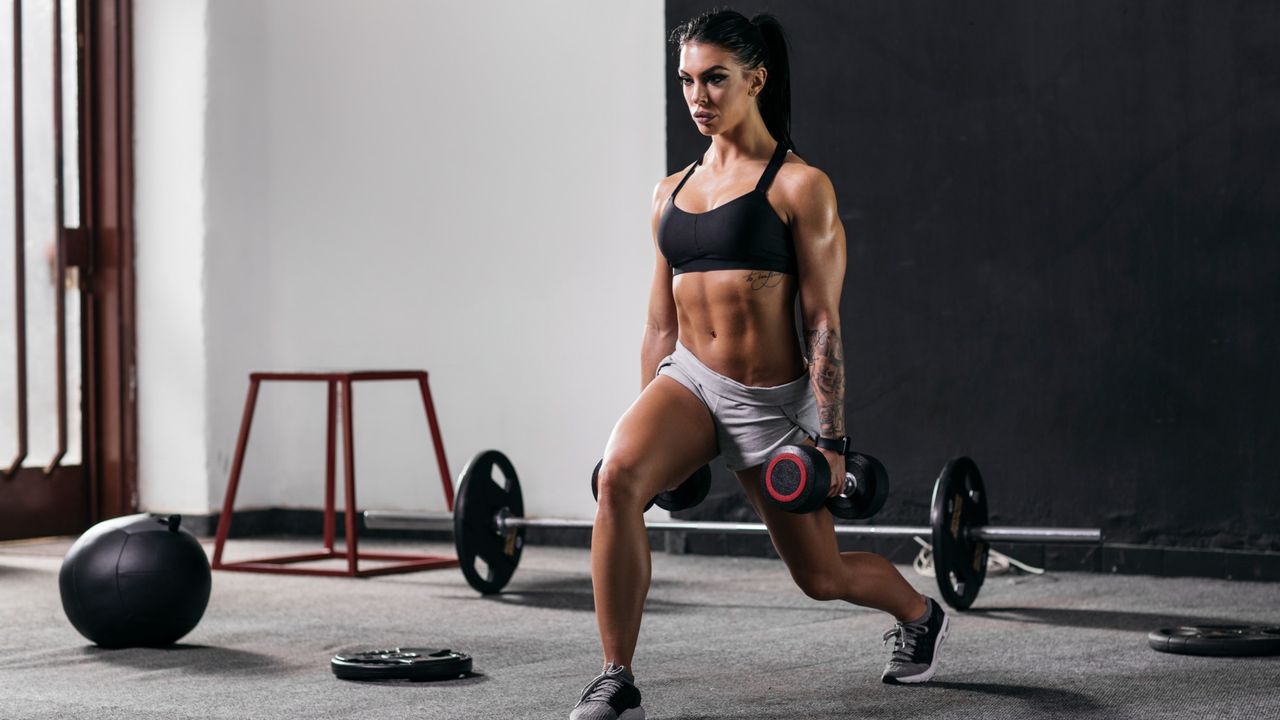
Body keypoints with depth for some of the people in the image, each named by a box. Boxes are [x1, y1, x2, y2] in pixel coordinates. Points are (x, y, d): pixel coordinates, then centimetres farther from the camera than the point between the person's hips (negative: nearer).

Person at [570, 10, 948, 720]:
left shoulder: (799, 187, -7)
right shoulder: (671, 193, 9)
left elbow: (823, 321, -10)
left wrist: (832, 440, -14)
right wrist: (654, 429, 15)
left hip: (772, 400, -4)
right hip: (688, 381, 4)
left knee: (821, 576, 12)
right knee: (618, 479, -29)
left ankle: (919, 616, 47)